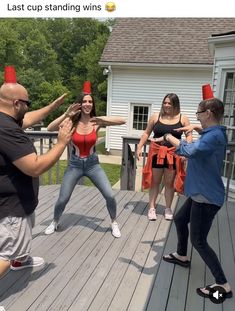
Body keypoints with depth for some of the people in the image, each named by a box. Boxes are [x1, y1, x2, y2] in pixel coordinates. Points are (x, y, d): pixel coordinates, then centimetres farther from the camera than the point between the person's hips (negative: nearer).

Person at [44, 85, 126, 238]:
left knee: (110, 196, -8)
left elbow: (123, 121, -16)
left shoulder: (97, 122, -8)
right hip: (75, 165, 0)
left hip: (93, 164, 0)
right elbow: (50, 128, -24)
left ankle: (114, 223, 20)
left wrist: (102, 119, -26)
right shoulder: (72, 122, -9)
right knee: (62, 200, 3)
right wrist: (66, 114, -31)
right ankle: (55, 222, 35)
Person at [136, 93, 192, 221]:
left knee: (169, 183, 11)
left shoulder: (183, 119, 1)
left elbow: (189, 136, 0)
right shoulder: (155, 116, 2)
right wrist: (139, 147, 0)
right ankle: (152, 208, 20)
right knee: (154, 181, 8)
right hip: (157, 153, 1)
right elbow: (146, 133, 7)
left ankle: (168, 209, 25)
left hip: (173, 154, 0)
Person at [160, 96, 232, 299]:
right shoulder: (214, 132, 7)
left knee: (198, 241, -1)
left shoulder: (214, 136, -24)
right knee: (180, 220, 25)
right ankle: (182, 256, 45)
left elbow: (190, 151, -39)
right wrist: (194, 127, 13)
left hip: (207, 197, -10)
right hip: (201, 193, 10)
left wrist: (168, 137, -24)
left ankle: (223, 285, 11)